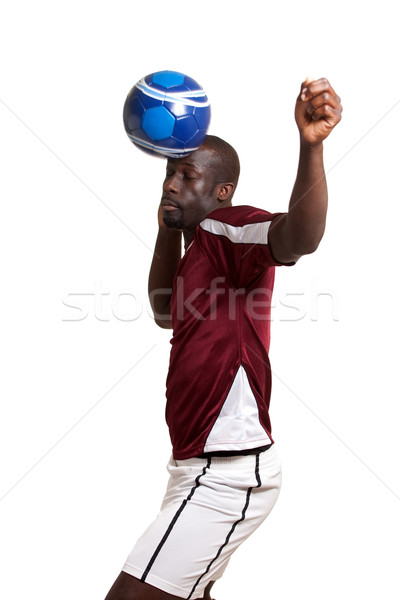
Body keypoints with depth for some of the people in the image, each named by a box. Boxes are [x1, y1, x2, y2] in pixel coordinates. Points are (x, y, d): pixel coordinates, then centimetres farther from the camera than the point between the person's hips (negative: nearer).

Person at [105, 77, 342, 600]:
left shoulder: (226, 229, -14)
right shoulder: (199, 247, 16)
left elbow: (298, 238, -35)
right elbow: (166, 311, 31)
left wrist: (312, 146, -53)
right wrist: (168, 230, 16)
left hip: (226, 476, -11)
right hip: (203, 467, 11)